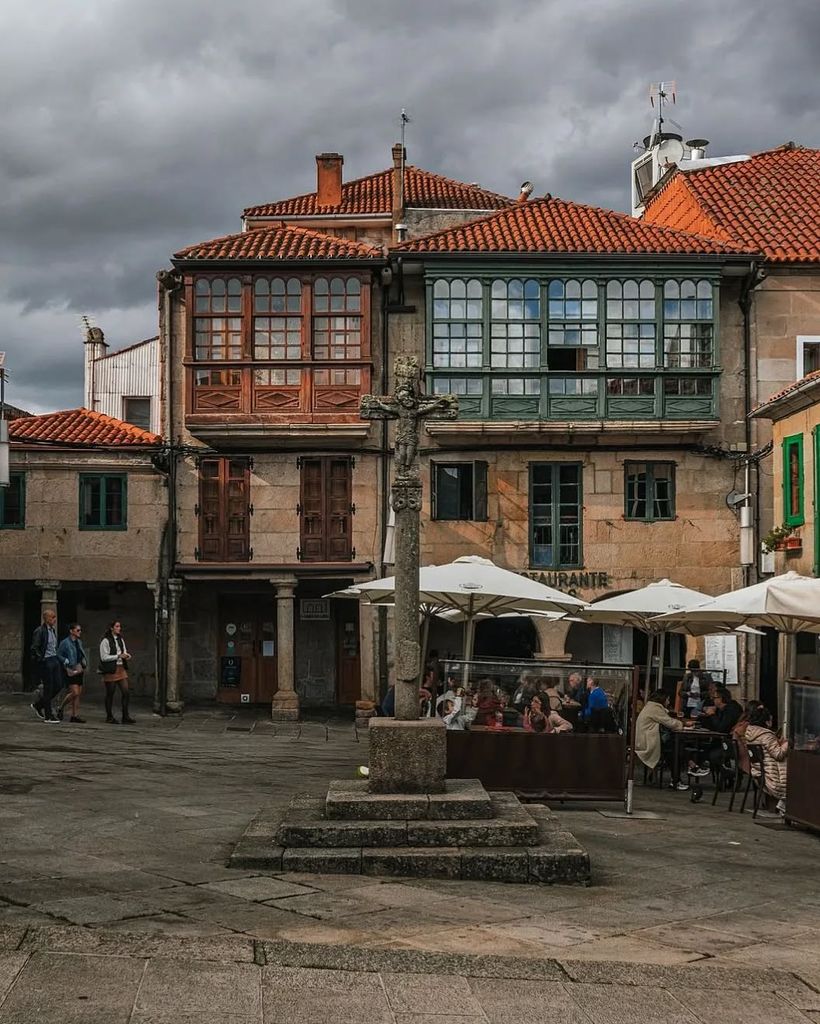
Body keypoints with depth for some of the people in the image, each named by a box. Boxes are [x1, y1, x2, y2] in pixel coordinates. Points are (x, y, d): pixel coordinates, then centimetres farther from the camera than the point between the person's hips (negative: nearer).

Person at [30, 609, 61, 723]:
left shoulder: (53, 630, 12)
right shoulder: (40, 631, -13)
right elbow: (34, 649, -14)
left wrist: (56, 657, 11)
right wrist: (40, 660, -15)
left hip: (54, 660, 8)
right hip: (45, 662, -8)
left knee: (58, 685, 7)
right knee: (48, 688, -3)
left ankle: (38, 705, 24)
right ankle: (48, 717, 7)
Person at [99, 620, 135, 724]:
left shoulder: (121, 640, 15)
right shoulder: (105, 641, -8)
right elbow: (104, 657, -13)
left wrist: (127, 656, 1)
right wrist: (118, 656, -16)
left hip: (121, 669, 6)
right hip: (110, 670, -6)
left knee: (125, 692, -2)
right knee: (110, 694, 2)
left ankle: (125, 717, 0)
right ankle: (109, 717, 12)